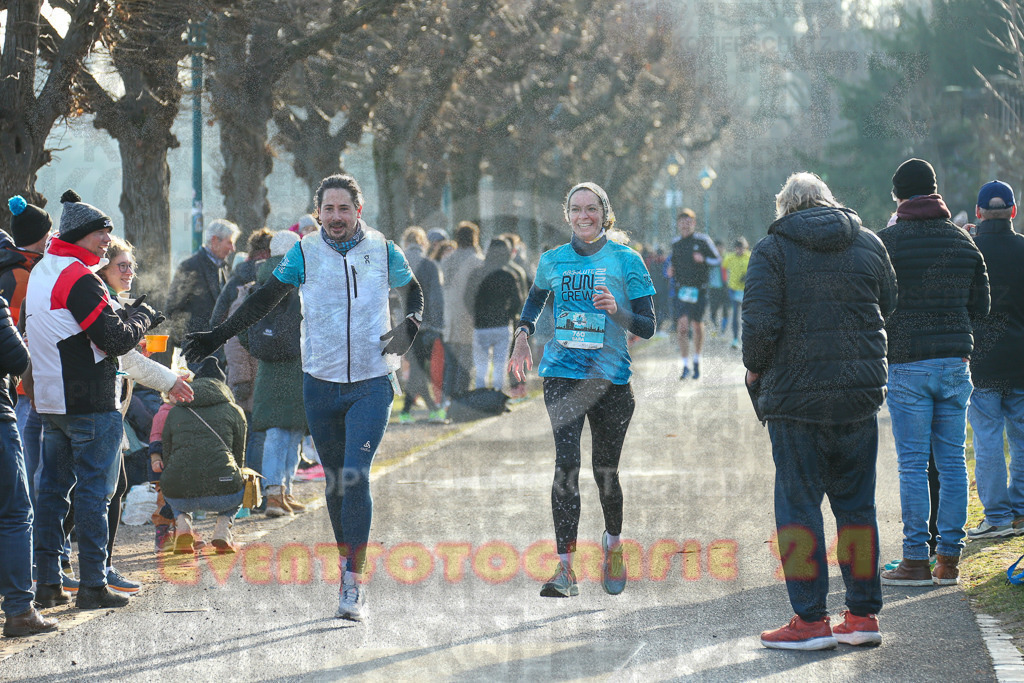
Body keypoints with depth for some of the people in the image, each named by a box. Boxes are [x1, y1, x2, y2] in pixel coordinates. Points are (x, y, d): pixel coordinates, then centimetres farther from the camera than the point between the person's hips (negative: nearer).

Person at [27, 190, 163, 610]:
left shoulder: (40, 273, 14)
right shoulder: (78, 278, -16)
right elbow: (116, 339, -17)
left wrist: (125, 315, 12)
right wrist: (141, 316, 2)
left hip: (49, 402, 9)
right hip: (90, 402, -9)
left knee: (53, 488, 13)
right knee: (94, 491, -3)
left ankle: (47, 583, 16)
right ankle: (92, 585, -2)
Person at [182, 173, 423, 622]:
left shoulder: (382, 250, 1)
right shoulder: (304, 253, 1)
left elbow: (414, 293, 16)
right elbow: (264, 300, 7)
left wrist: (409, 327, -3)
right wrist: (218, 336, 1)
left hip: (372, 384, -2)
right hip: (321, 385, 2)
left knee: (355, 478, -14)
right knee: (334, 480, 7)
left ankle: (353, 585, -13)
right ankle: (347, 562, 24)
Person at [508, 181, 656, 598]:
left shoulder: (626, 261, 0)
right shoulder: (552, 261, 8)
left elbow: (648, 327, 0)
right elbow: (535, 299, 30)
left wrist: (617, 311, -19)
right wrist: (523, 335, 13)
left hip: (610, 376, -1)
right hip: (562, 375, 1)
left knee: (605, 471, 7)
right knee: (567, 462, -15)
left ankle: (613, 541, 38)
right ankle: (564, 568, -19)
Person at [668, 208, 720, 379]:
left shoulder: (703, 240, -1)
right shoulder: (676, 244, 10)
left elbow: (717, 260, 2)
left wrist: (703, 260, -17)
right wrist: (671, 271, 3)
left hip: (699, 290, -2)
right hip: (682, 290, 2)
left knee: (697, 326, 7)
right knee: (682, 327, -11)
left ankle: (696, 361, 28)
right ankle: (685, 365, -8)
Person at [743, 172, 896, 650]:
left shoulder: (772, 251, -6)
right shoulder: (869, 245, 7)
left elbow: (759, 324, -13)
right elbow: (889, 310, 13)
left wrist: (755, 369, 3)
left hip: (795, 396, -4)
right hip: (861, 395, 4)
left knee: (798, 504, 1)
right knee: (856, 503, 11)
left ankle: (810, 620, -1)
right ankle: (863, 615, 13)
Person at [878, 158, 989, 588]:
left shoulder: (888, 242, -7)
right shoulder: (962, 241, 6)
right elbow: (981, 306, 11)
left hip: (907, 364, -4)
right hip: (955, 362, 4)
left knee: (913, 464, -1)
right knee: (952, 461, 7)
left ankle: (916, 560, -2)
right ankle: (949, 559, 8)